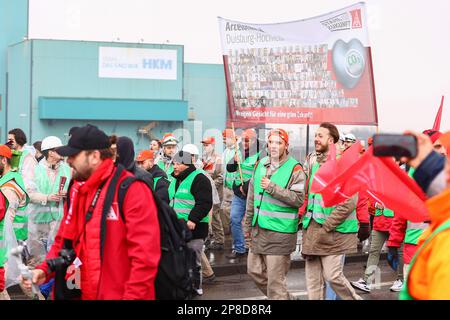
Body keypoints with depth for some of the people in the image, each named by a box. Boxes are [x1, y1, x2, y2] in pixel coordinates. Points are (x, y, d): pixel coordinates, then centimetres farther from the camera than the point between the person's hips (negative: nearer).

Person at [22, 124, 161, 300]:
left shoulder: (131, 189, -16)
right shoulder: (77, 191, 9)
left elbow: (145, 254, -21)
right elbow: (65, 241, 17)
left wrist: (132, 296, -22)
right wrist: (45, 270, 1)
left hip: (119, 294, -7)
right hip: (85, 293, 7)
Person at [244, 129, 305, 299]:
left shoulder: (294, 169, -9)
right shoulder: (261, 164, 10)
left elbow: (298, 199, -18)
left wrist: (272, 188, -22)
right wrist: (248, 225, 20)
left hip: (280, 232, -7)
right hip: (258, 228, 7)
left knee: (275, 279, -4)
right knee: (254, 270, 16)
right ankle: (283, 297, 33)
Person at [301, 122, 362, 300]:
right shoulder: (311, 161, 10)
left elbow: (348, 202, -15)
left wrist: (326, 227, -16)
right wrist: (304, 218, 8)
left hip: (334, 230, -6)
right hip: (311, 228, 6)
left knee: (333, 275, -7)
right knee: (313, 279, 8)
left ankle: (354, 299, 17)